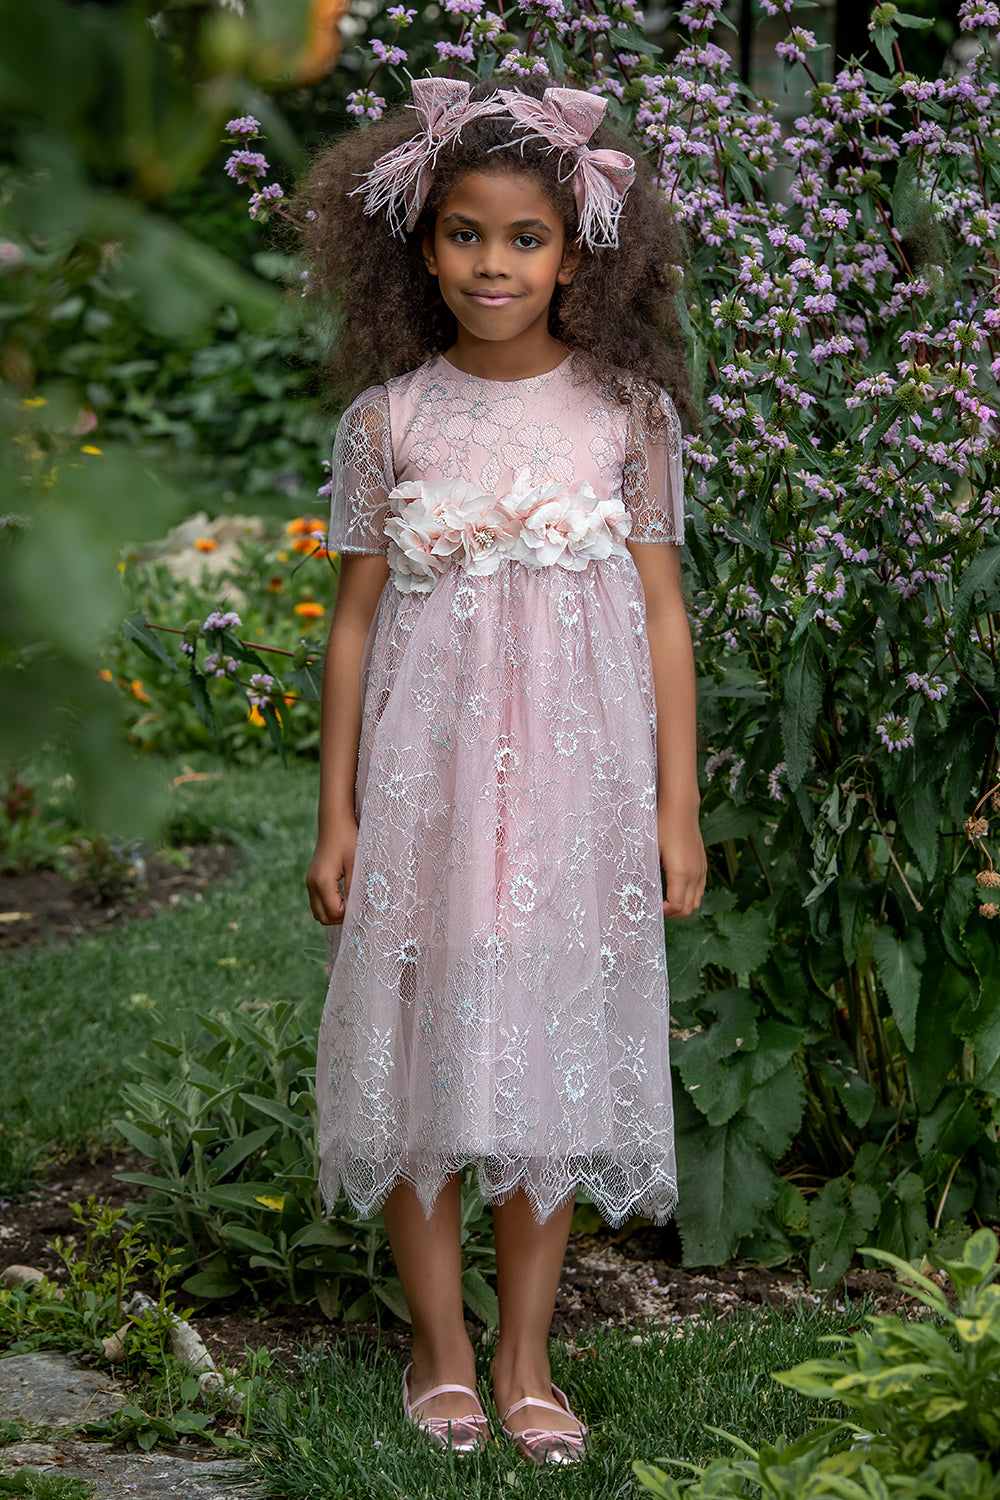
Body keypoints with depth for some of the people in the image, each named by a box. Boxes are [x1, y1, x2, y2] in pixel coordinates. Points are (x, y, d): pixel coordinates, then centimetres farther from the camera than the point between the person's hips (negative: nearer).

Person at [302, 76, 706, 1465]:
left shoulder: (628, 412, 0)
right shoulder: (390, 420, 0)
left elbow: (662, 617, 3)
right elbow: (356, 620, 3)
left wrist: (678, 808, 1)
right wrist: (336, 813, 2)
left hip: (577, 784, 0)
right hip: (424, 778, 0)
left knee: (553, 1051, 6)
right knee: (419, 1047, 4)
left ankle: (526, 1356, 19)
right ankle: (442, 1349, 20)